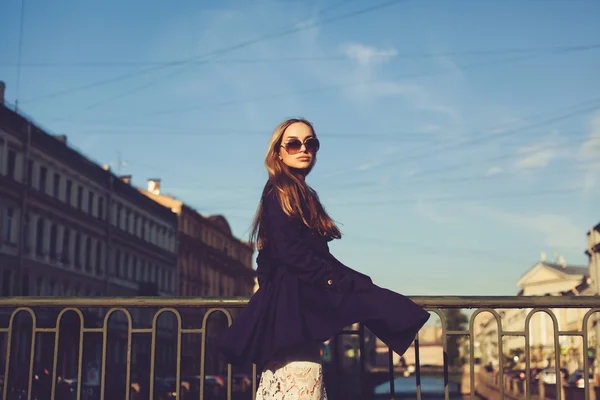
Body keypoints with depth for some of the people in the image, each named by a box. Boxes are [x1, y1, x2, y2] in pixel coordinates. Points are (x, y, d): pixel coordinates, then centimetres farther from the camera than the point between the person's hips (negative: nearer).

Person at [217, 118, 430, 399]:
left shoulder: (304, 195, 21)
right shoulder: (279, 193, -6)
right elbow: (290, 252, -16)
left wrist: (356, 282, 10)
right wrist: (344, 281, -14)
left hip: (299, 298, 9)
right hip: (293, 301, -9)